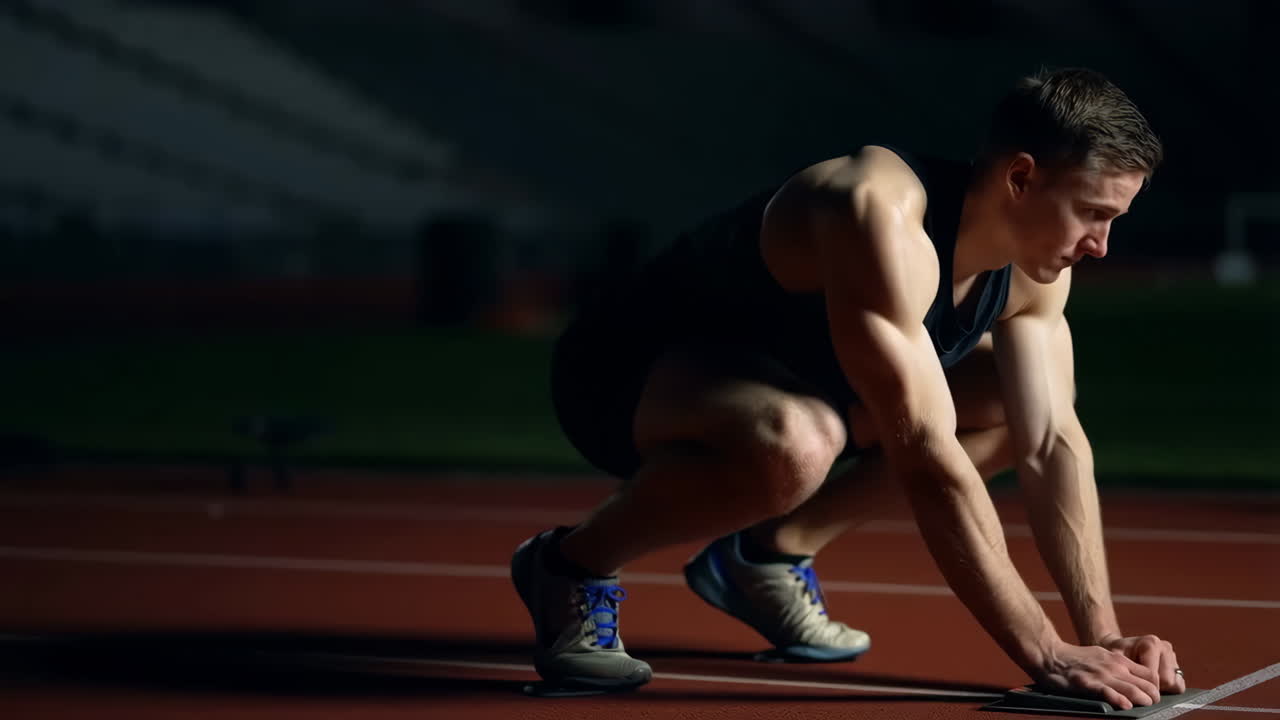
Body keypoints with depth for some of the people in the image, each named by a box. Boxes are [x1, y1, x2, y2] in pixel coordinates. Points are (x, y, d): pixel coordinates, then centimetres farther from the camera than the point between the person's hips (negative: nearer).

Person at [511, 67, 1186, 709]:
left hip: (769, 369, 9)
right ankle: (574, 563, -13)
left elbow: (1054, 443, -7)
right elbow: (926, 458, -38)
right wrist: (1045, 655, -36)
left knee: (1022, 400, 5)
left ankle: (775, 550, 9)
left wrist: (1102, 634, -17)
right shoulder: (882, 219, -34)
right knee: (795, 443, -41)